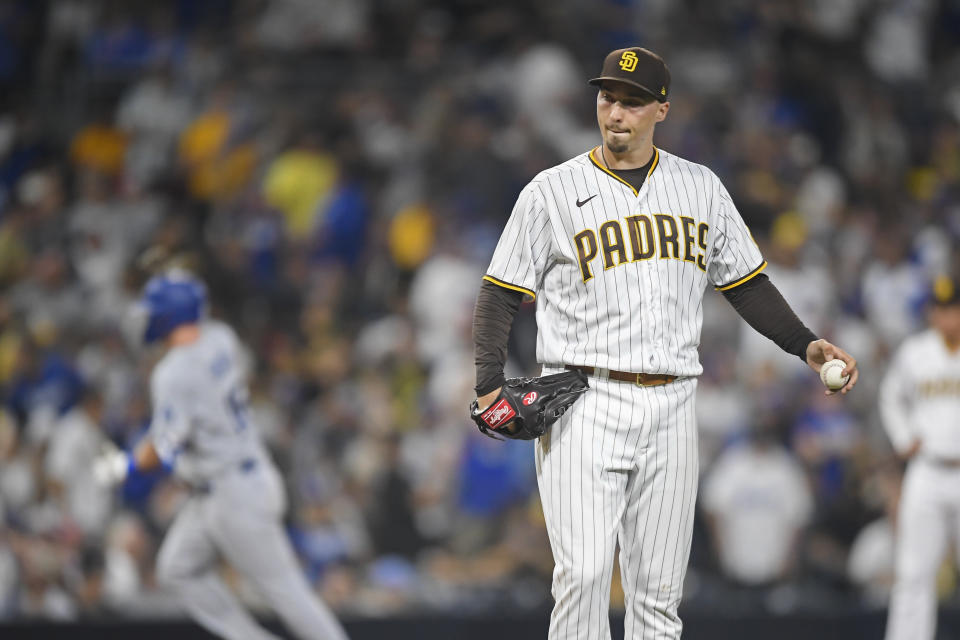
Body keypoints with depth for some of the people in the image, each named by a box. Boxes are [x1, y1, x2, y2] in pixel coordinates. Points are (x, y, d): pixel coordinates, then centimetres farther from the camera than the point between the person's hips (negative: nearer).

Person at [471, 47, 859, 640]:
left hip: (670, 411, 3)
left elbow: (748, 283, 17)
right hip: (584, 406, -3)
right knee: (583, 574, -16)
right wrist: (491, 386, -11)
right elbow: (501, 296, 2)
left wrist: (806, 344, 3)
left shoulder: (702, 188, 11)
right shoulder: (552, 191, 2)